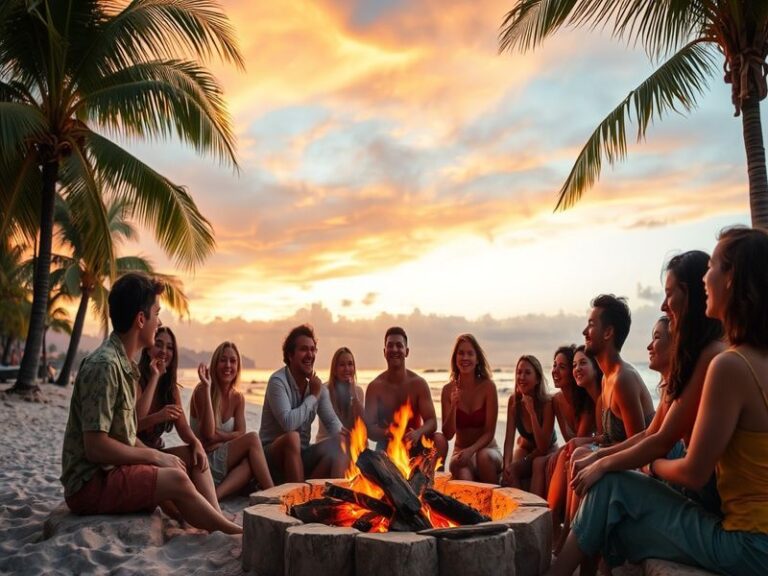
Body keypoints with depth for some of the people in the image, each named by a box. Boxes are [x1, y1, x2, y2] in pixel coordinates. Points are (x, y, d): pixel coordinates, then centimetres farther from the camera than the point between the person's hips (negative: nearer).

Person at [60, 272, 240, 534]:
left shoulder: (125, 364, 9)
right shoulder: (104, 365, -21)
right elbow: (95, 447, -25)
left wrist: (153, 455, -1)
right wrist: (154, 456, -16)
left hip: (116, 467, 10)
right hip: (89, 483, -10)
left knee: (192, 457, 5)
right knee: (176, 479, -24)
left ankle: (219, 523, -3)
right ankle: (234, 533, -7)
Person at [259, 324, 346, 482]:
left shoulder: (317, 384, 3)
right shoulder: (278, 381, -18)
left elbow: (331, 421, 0)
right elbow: (288, 423, -32)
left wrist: (342, 432, -23)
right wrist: (313, 396, -19)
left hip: (302, 455, 6)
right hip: (274, 454, -6)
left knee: (341, 442, -16)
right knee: (292, 437, -36)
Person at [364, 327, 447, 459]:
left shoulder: (419, 383, -5)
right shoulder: (375, 386, -9)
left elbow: (432, 422, -11)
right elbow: (369, 428, -13)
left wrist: (418, 433, -35)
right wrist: (386, 433, -37)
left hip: (415, 445, 1)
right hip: (386, 448, -1)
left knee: (440, 440, -28)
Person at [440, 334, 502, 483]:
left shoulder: (488, 387, -10)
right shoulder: (448, 390, -4)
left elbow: (489, 433, -10)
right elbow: (448, 435, -6)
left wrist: (470, 450, -27)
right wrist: (453, 407, -21)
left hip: (488, 449, 1)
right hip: (461, 451, -1)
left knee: (483, 456, -35)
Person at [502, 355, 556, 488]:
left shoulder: (547, 403, -25)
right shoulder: (514, 401, -15)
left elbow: (543, 446, -27)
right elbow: (509, 438, -18)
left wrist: (532, 412, -36)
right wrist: (506, 465, -36)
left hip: (547, 451, -3)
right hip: (524, 448, 3)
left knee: (513, 470, -29)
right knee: (508, 472, -28)